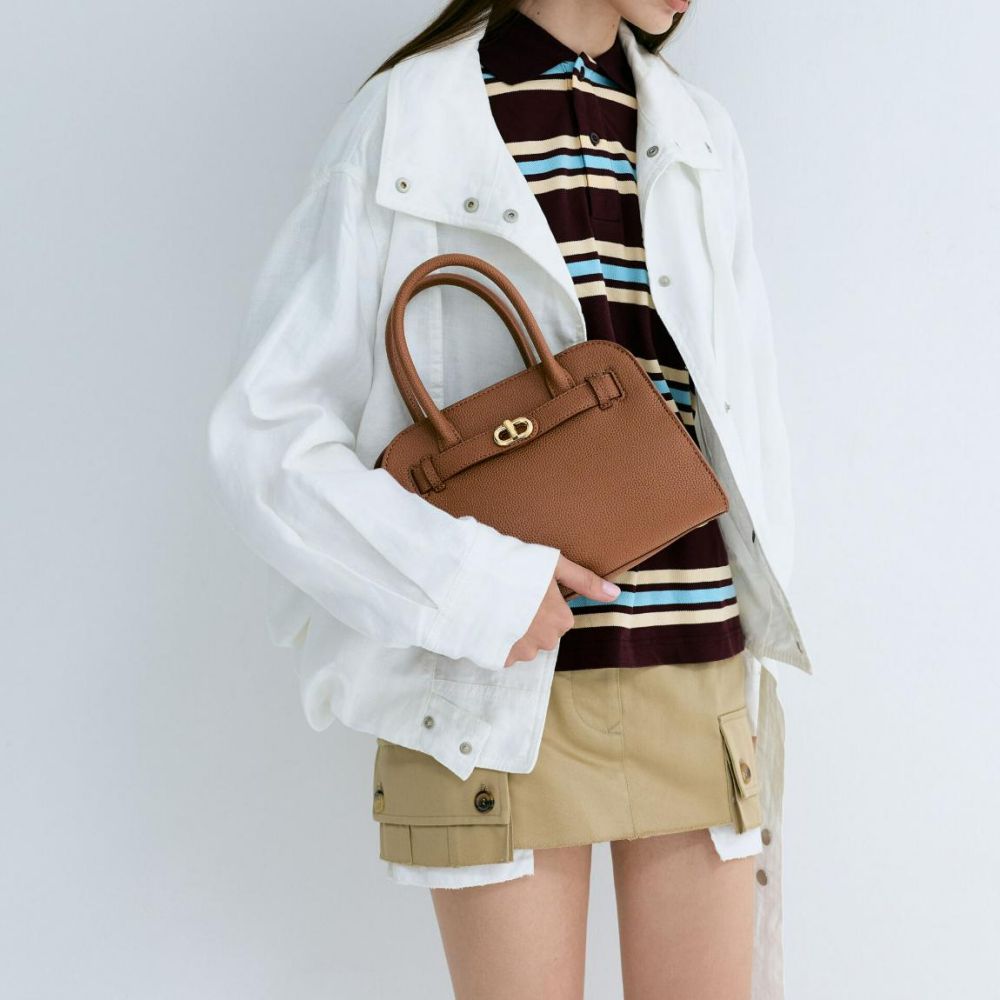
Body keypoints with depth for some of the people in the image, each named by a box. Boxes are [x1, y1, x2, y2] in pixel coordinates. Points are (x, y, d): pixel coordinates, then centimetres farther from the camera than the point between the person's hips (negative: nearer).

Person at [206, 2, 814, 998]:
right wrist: (471, 585, -18)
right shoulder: (406, 127, -3)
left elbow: (745, 439, 12)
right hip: (496, 693, -4)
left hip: (694, 686, 4)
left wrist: (758, 698, 11)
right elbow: (264, 434, -6)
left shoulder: (700, 144, 10)